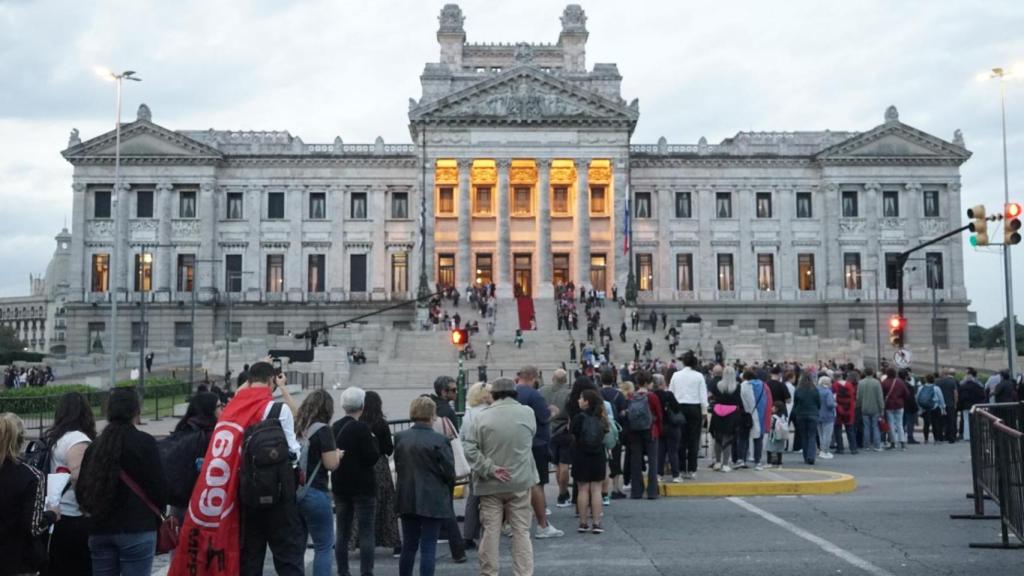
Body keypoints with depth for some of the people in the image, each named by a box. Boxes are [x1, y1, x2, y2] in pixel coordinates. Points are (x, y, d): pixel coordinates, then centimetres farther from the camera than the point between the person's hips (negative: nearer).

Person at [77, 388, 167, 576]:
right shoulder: (144, 442, -8)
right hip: (137, 530, -5)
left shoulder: (95, 446, 9)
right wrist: (157, 518, 9)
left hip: (100, 530, 6)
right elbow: (158, 486, -9)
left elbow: (82, 491, 8)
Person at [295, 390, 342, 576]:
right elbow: (331, 464, -13)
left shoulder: (295, 427, 8)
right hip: (315, 494, -7)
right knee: (323, 547, 2)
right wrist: (338, 454, 7)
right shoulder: (322, 429, -10)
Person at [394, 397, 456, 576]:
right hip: (432, 501, -5)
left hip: (407, 499, 5)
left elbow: (398, 466, 7)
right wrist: (448, 490, 8)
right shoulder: (439, 441, -15)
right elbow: (449, 472, -11)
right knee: (428, 548, 1)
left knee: (409, 546, 16)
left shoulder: (400, 437, 0)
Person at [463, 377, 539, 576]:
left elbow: (469, 449, -13)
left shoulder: (482, 417, -8)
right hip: (520, 481, 1)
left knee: (490, 530, 7)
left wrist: (490, 469, -10)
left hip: (491, 484, 0)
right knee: (521, 530, 6)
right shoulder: (527, 413, -3)